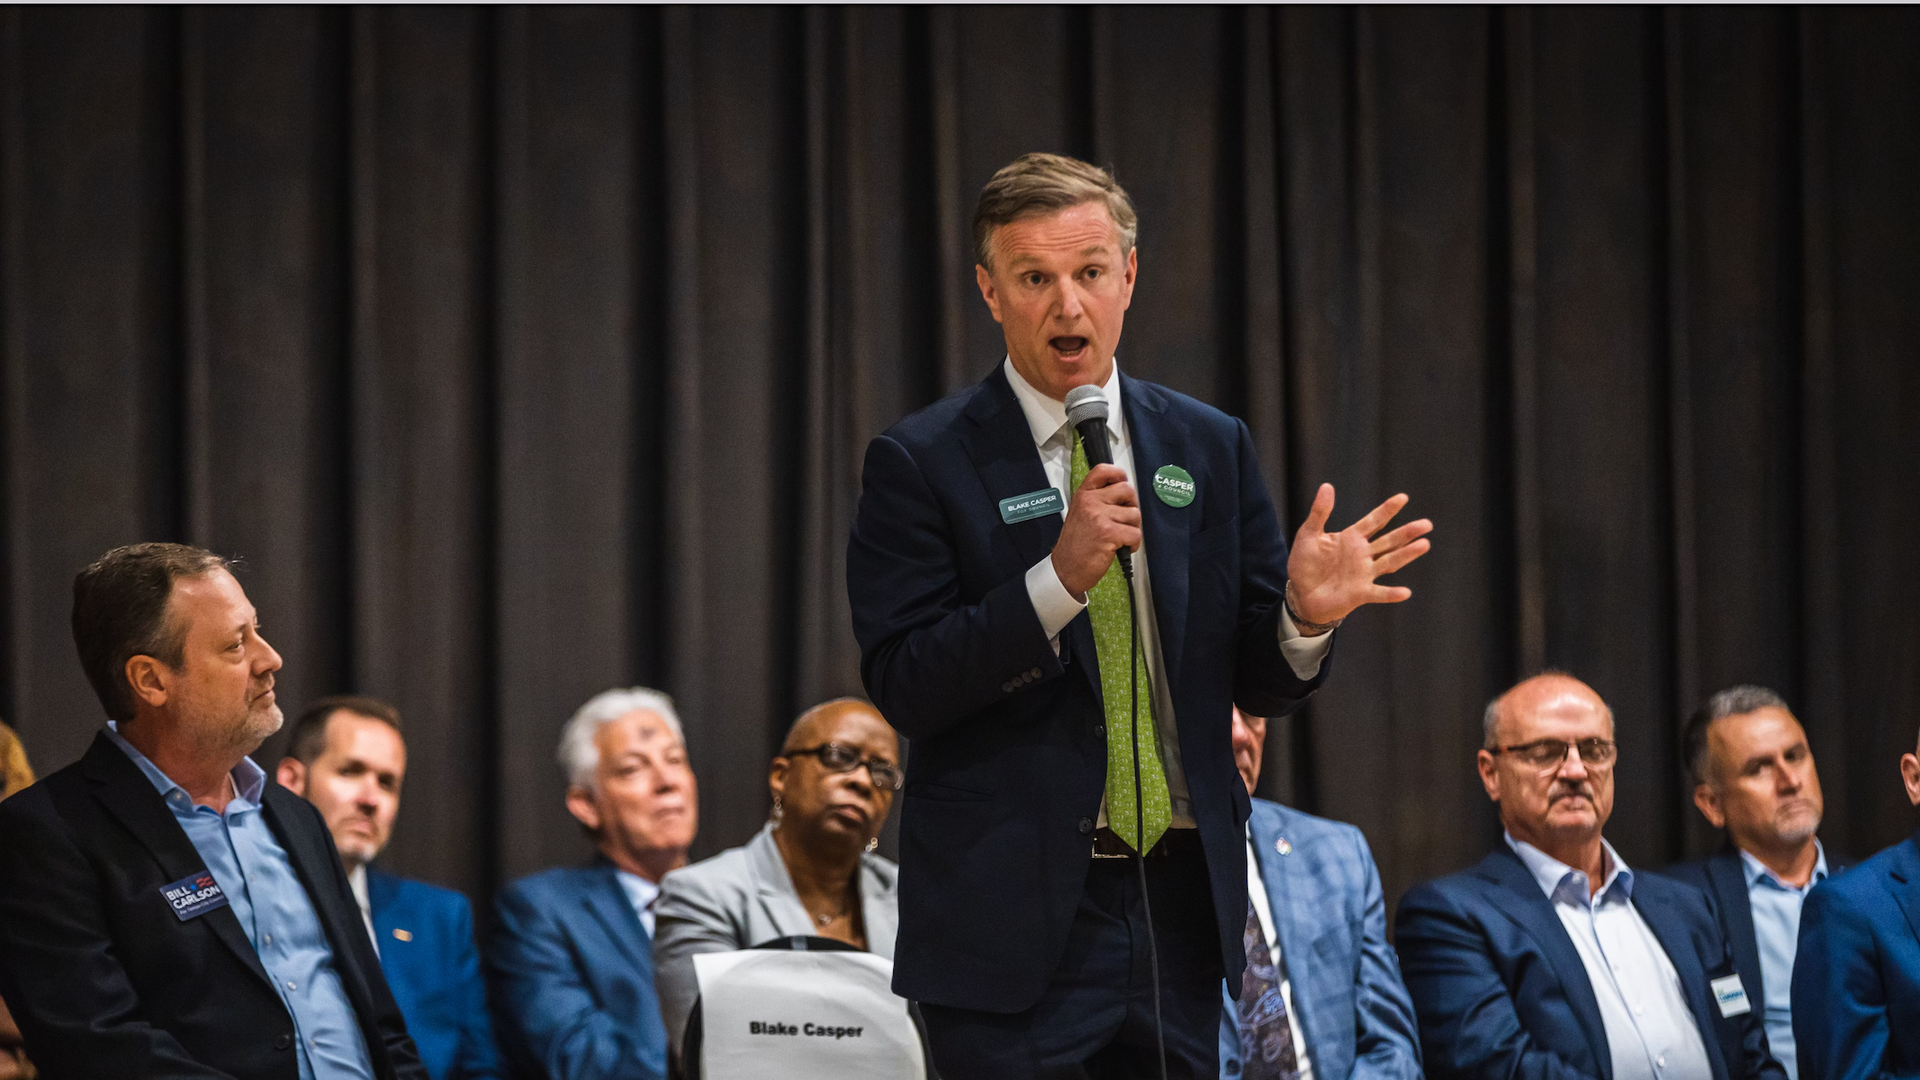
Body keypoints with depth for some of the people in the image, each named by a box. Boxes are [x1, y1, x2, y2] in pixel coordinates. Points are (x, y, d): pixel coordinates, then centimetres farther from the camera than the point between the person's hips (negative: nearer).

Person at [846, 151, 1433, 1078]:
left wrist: (1306, 617, -11)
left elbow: (1259, 685, 11)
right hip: (1014, 916, -4)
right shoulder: (922, 463, -3)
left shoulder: (1212, 448, 10)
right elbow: (901, 688, -11)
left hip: (1181, 897, 4)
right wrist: (1059, 577, -22)